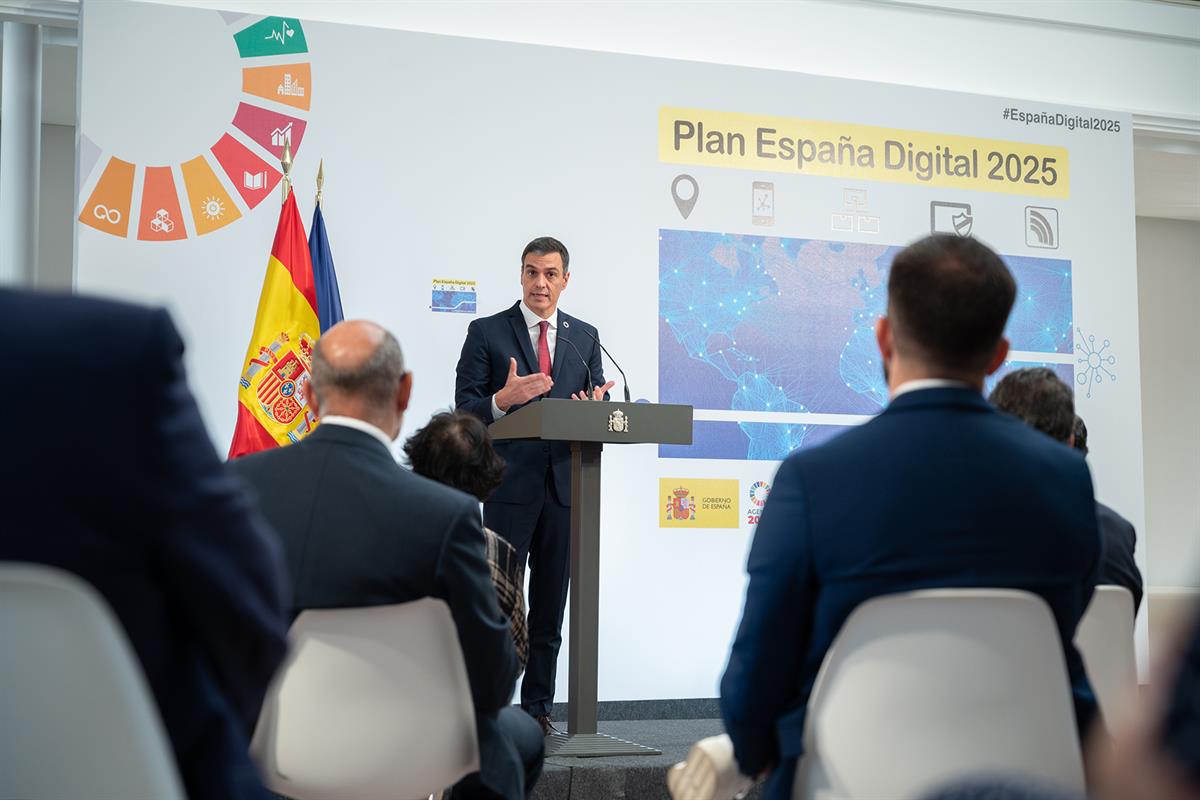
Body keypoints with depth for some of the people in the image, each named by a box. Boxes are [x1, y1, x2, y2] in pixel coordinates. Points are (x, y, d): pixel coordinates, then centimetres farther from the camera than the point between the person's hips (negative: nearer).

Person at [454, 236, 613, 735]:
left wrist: (596, 406, -9)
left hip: (565, 486, 4)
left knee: (550, 605, 8)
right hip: (510, 485, -3)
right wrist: (503, 400, -22)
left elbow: (600, 405, 15)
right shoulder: (487, 332, 3)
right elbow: (465, 408, -2)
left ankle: (538, 708, 15)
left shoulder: (584, 337, 14)